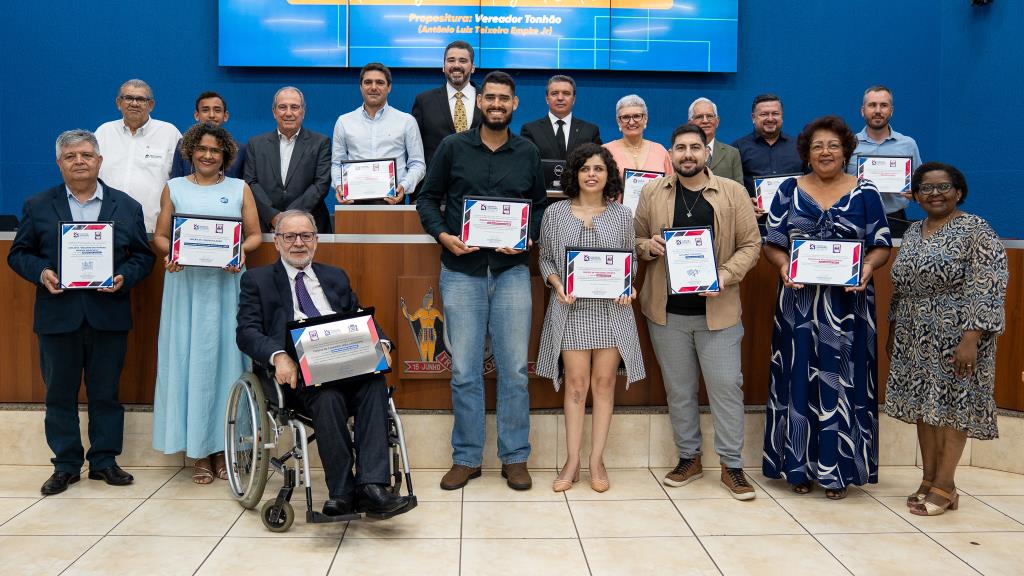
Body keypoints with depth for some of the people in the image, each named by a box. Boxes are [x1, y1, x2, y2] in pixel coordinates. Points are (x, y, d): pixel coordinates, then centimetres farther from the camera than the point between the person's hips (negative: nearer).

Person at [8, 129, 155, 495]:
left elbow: (144, 256, 6)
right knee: (60, 394, 8)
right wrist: (40, 272, -12)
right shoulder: (38, 206, 6)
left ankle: (104, 461, 20)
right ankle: (66, 465, 19)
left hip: (108, 316, 0)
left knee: (106, 393, 8)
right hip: (58, 316, 0)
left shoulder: (127, 207, 6)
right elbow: (18, 253, 7)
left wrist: (125, 277, -12)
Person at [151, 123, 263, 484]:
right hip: (186, 283, 0)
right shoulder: (174, 188, 11)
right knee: (189, 359, -1)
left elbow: (255, 234, 7)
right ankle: (198, 451, 5)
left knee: (225, 357, 0)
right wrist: (170, 254, -12)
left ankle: (223, 446, 8)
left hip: (226, 283, 0)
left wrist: (241, 251, -13)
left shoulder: (239, 189, 10)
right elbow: (160, 235, 9)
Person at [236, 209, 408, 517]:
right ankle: (342, 492, -27)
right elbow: (247, 332, 2)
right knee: (328, 394, -36)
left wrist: (380, 344, -3)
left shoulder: (336, 277, 27)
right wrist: (278, 356, -20)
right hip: (296, 372, -3)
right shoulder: (257, 280, 15)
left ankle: (371, 486, -37)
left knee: (375, 381, -31)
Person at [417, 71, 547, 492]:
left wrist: (530, 237, -5)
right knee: (464, 370, 2)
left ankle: (515, 458, 14)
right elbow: (428, 198, 8)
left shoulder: (528, 153, 9)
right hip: (461, 271, -1)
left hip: (512, 271, 1)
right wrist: (443, 235, -9)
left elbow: (540, 206, 14)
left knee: (515, 368, 2)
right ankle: (466, 458, 14)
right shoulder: (453, 148, 5)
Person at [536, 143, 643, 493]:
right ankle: (572, 461, 10)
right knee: (576, 384, 0)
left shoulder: (622, 215, 7)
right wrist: (557, 284, -9)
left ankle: (597, 460, 13)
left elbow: (631, 258, 13)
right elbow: (545, 258, 9)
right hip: (572, 309, -1)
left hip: (611, 310, 1)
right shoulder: (555, 214, 4)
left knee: (604, 383, 4)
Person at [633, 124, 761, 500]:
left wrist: (726, 275, -14)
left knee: (726, 386, 0)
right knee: (678, 389, 11)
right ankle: (688, 458, 25)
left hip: (718, 310, -2)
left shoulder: (732, 193, 1)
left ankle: (732, 465, 13)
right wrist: (649, 246, -10)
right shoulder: (652, 193, 5)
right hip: (667, 311, 2)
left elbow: (751, 244, 1)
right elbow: (635, 241, 12)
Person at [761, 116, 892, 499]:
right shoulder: (789, 191, 6)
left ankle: (837, 469, 14)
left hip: (848, 304, 0)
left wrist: (868, 267, -17)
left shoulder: (865, 193, 4)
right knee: (799, 379, 4)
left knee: (842, 380, 3)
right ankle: (800, 466, 15)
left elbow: (882, 246, 4)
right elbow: (771, 243, 5)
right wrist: (783, 265, -15)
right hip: (799, 301, 1)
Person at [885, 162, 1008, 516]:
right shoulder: (912, 233, 12)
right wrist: (893, 333, 16)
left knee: (952, 406, 0)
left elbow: (988, 288, -17)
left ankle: (944, 487, 7)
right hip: (916, 339, 6)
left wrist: (971, 338, -23)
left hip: (956, 337, -6)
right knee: (923, 405, 9)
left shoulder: (975, 230, -9)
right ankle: (928, 480, 19)